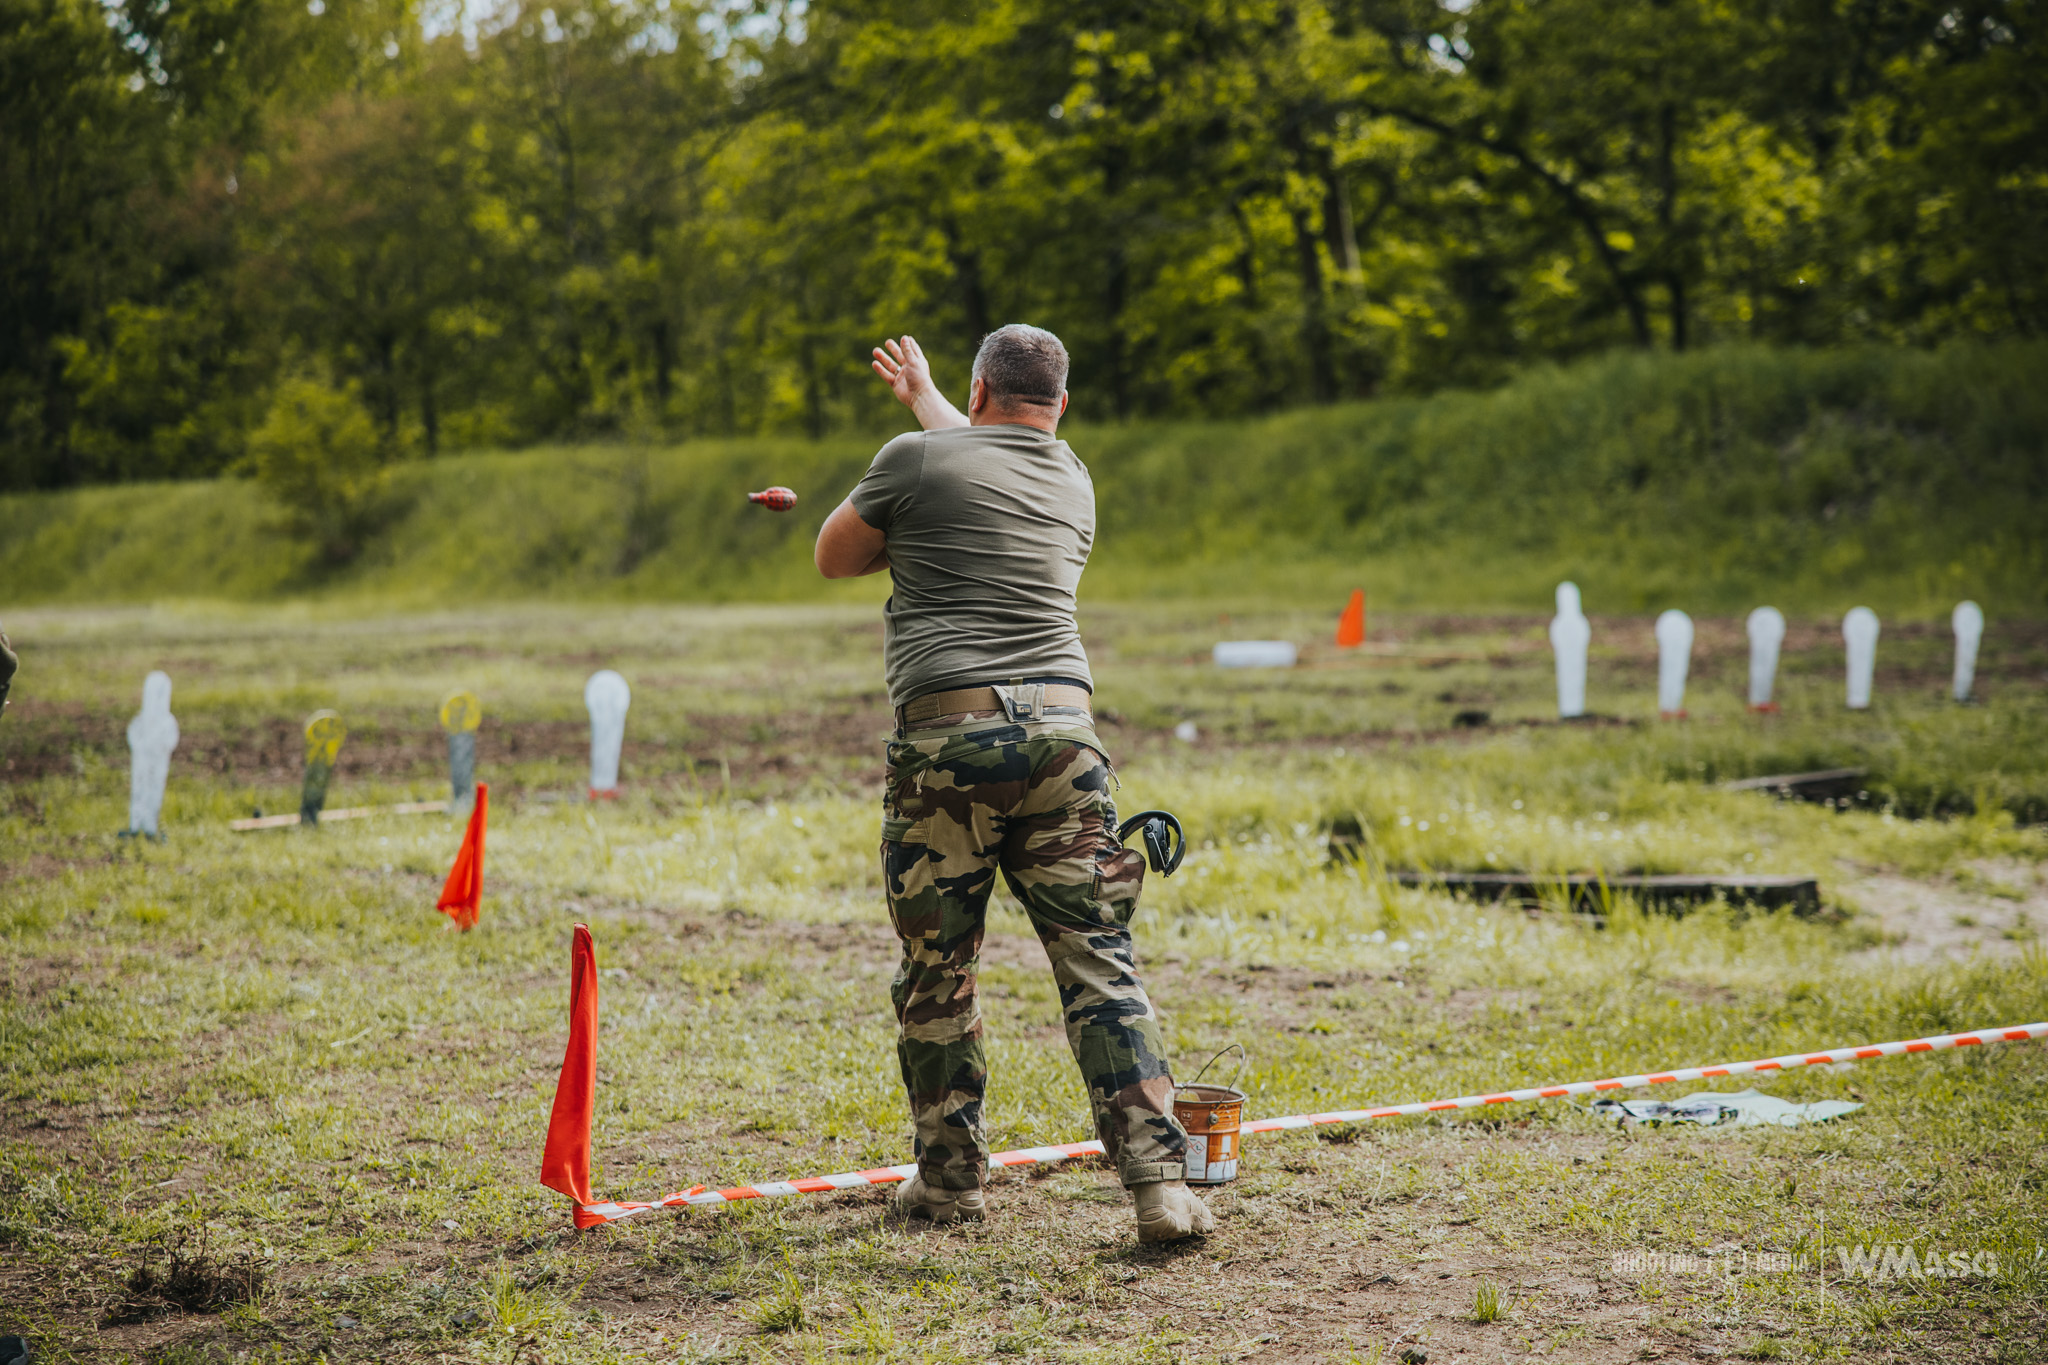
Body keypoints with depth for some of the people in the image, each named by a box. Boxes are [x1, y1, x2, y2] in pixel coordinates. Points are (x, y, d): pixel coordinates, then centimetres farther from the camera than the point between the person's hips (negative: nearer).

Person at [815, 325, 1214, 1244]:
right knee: (1098, 962, 2)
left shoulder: (917, 459, 4)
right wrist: (923, 397, 58)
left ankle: (950, 1178, 20)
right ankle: (1159, 1182, -6)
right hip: (1062, 727, 3)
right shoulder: (1072, 482, 20)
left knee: (937, 970, 10)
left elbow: (835, 558, 18)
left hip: (946, 732, -3)